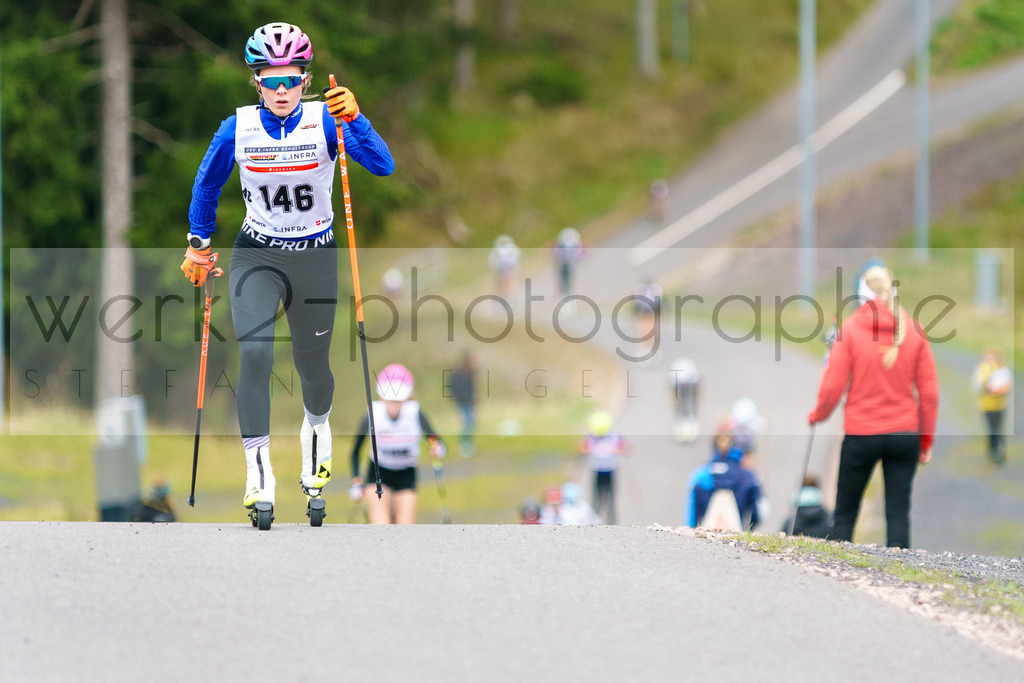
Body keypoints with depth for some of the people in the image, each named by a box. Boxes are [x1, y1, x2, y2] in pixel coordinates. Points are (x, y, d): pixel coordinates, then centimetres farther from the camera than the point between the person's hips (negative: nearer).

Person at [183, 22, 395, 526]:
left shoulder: (326, 121, -13)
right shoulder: (238, 129, -8)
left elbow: (382, 166, -26)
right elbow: (207, 184, 9)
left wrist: (353, 119, -40)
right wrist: (199, 243, 12)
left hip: (315, 257, 0)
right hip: (256, 256, 0)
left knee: (312, 365, 11)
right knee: (254, 354, -19)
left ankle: (316, 429, 46)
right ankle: (258, 475, -17)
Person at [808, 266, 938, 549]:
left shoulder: (850, 328, -5)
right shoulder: (913, 330, 1)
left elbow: (833, 386, -6)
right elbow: (929, 391, 2)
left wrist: (817, 415, 14)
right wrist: (926, 439, 11)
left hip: (861, 433, -2)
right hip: (905, 434, 2)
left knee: (845, 513, 9)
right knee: (898, 513, 3)